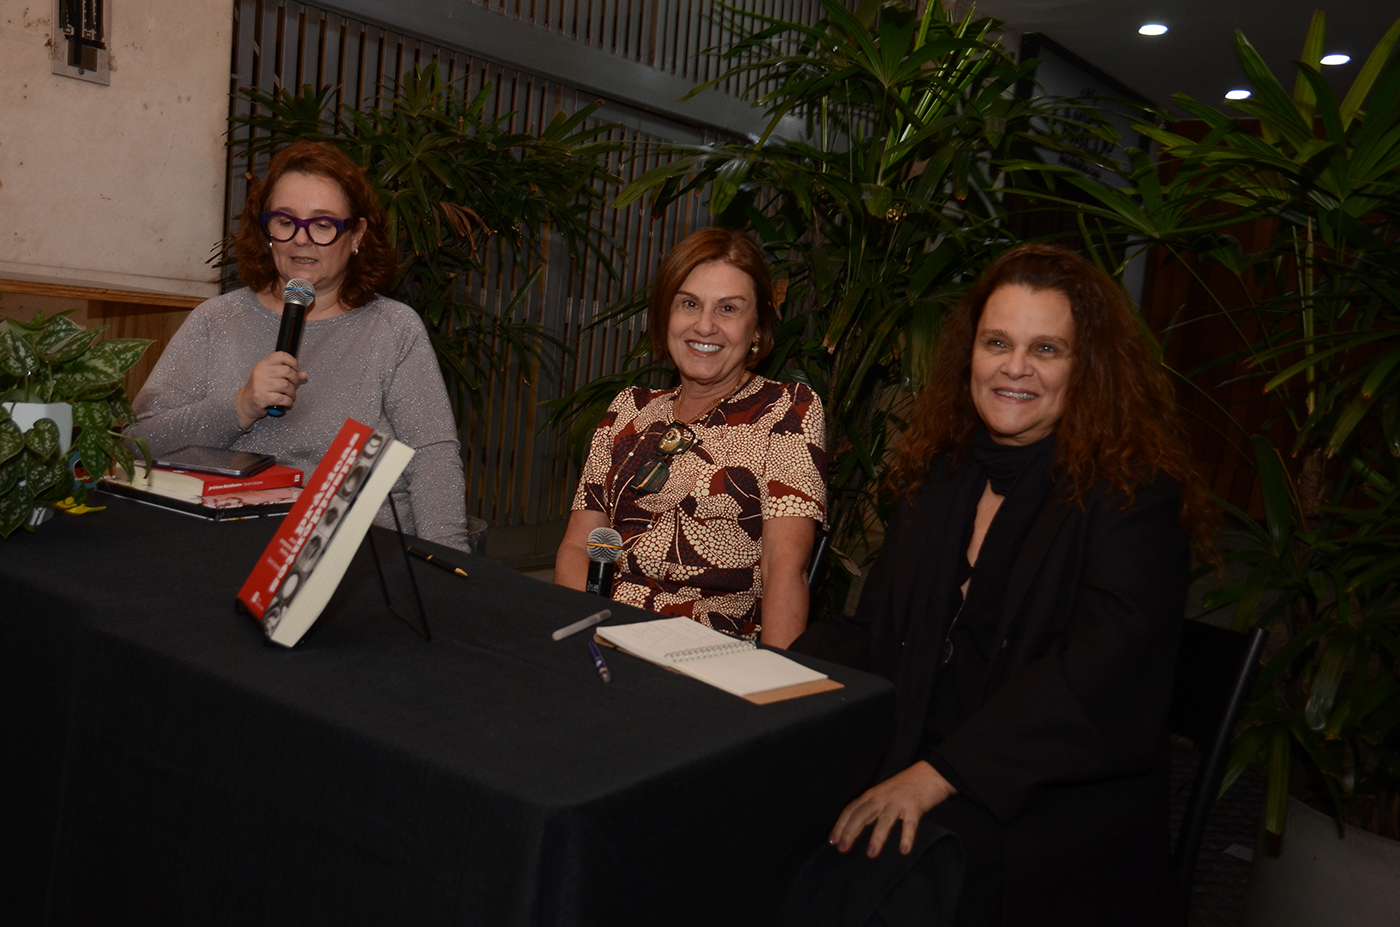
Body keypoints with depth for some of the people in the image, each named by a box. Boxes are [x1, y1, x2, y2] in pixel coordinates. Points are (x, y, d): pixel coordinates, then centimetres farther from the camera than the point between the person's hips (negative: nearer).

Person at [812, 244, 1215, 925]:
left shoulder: (1134, 493, -7)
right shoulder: (939, 473, 13)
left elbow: (1101, 671, -18)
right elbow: (875, 631, 15)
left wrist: (940, 774, -23)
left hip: (1055, 808, -5)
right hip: (903, 766, 5)